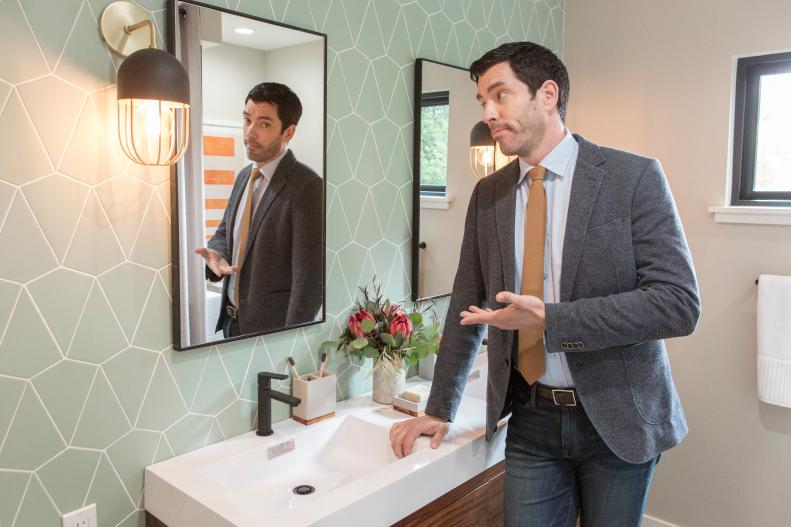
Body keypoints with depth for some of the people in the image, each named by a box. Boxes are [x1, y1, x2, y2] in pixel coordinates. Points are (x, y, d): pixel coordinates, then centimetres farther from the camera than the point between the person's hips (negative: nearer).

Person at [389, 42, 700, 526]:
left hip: (618, 416, -2)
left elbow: (678, 303, -16)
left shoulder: (633, 177, -10)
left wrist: (549, 320, -25)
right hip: (532, 419, 3)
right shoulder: (488, 194, 2)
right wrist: (439, 410, 7)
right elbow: (467, 307, 7)